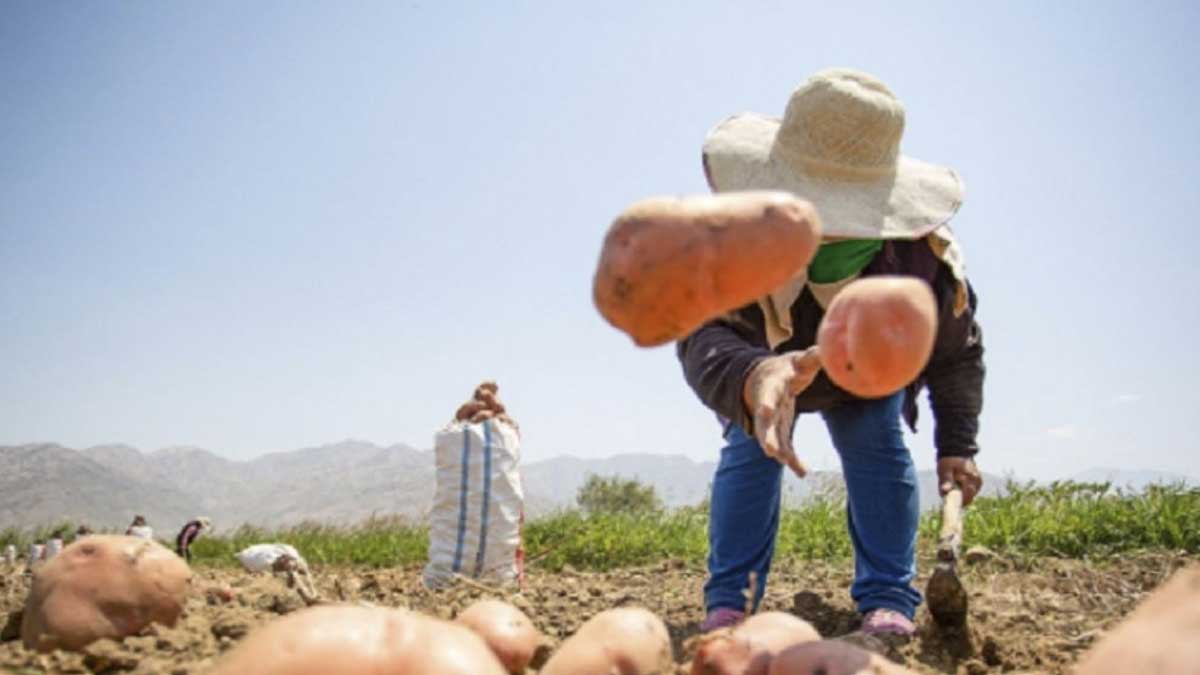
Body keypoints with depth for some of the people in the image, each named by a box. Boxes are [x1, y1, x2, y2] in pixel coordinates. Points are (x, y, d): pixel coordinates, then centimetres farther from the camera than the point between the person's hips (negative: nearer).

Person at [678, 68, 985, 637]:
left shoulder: (925, 256, -36)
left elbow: (957, 353, -17)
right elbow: (702, 335, -54)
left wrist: (957, 446, -22)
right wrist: (751, 377, -78)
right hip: (762, 371, 0)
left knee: (879, 451, -17)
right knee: (747, 452, -15)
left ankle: (888, 600, -7)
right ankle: (727, 600, -6)